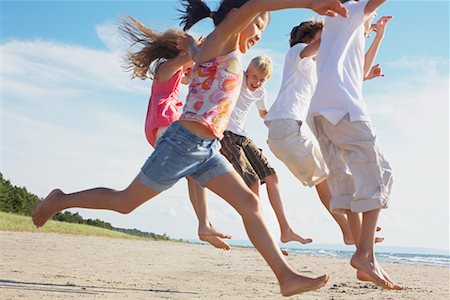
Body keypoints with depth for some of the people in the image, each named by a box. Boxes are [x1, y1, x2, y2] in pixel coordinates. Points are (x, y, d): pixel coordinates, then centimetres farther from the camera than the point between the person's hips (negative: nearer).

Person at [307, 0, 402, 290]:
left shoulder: (348, 36, 39)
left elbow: (362, 72, 45)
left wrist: (379, 37, 48)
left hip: (321, 113, 9)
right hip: (343, 104, -9)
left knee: (348, 182, 3)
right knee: (375, 175, -11)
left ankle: (365, 258, -3)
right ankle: (365, 254, -22)